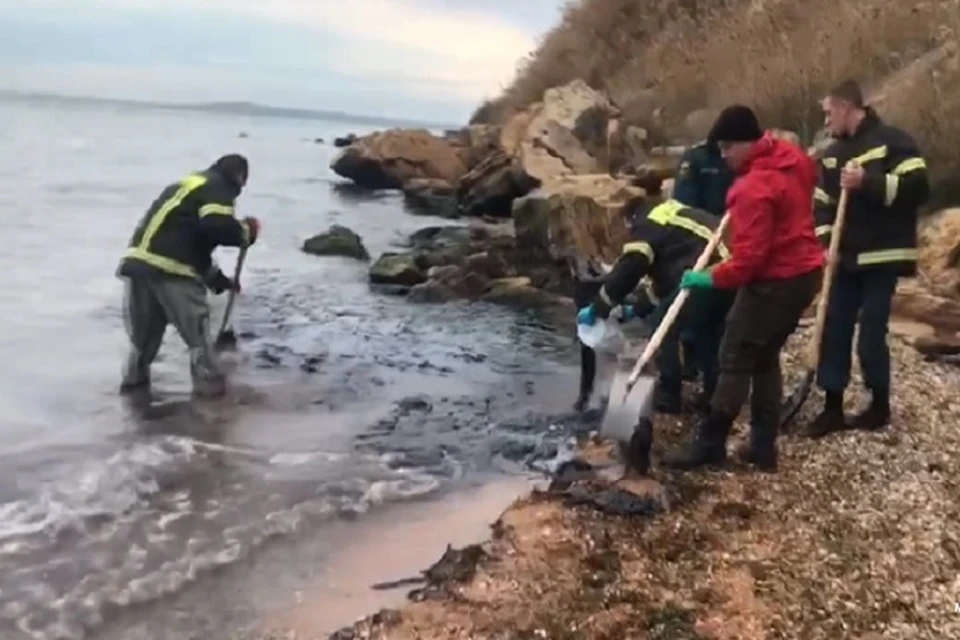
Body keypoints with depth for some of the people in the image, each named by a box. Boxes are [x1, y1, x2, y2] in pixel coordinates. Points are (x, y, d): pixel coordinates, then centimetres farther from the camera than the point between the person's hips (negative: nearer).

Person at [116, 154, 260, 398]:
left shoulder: (188, 184, 31)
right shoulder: (217, 188, 3)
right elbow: (218, 227, -16)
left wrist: (218, 279, 37)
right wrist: (246, 231, 4)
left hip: (138, 260, 8)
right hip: (169, 267, -8)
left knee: (144, 329, 20)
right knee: (196, 327, 7)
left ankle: (133, 381, 28)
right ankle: (208, 385, 14)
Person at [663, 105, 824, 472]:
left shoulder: (755, 188, -24)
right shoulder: (793, 158, 4)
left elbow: (750, 257, -26)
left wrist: (713, 279, -16)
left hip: (775, 281, -10)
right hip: (804, 273, 10)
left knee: (735, 361, -2)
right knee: (765, 359, 15)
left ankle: (709, 445, 4)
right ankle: (763, 447, 17)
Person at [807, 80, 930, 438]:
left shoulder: (893, 141, -7)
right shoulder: (833, 153, 13)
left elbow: (918, 188, -15)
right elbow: (822, 203, 13)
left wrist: (868, 183, -23)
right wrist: (825, 242, -2)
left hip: (882, 257, -6)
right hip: (846, 258, 6)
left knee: (871, 335, -4)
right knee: (834, 330, 4)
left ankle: (880, 405, 16)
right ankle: (833, 407, 12)